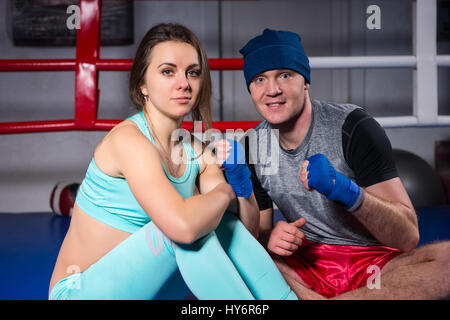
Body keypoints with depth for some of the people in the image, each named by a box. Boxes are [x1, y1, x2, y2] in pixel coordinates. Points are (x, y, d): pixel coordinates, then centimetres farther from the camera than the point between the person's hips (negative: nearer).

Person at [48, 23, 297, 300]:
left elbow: (247, 232, 2)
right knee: (186, 230, -27)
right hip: (79, 291, -7)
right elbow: (183, 225, -37)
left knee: (223, 224, -9)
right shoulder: (128, 138, -22)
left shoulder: (198, 152, 1)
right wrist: (224, 190, -17)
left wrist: (243, 183, -17)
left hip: (141, 285, 7)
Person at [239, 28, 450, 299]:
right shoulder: (252, 146, 0)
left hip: (375, 262, -2)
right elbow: (258, 229, 7)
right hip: (305, 263, 3)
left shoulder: (353, 127, -13)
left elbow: (408, 237, -17)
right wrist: (268, 238, -18)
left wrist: (344, 190, -34)